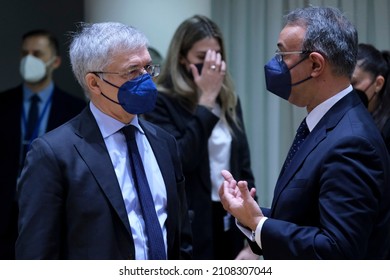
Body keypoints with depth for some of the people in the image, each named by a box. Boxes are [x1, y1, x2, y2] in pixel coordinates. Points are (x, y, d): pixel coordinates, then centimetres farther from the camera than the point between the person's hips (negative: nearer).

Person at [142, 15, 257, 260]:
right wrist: (205, 101, -18)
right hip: (189, 229, -6)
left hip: (230, 225, 6)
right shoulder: (162, 102, -7)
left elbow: (244, 168, 12)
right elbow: (179, 161, -22)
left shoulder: (229, 101, 10)